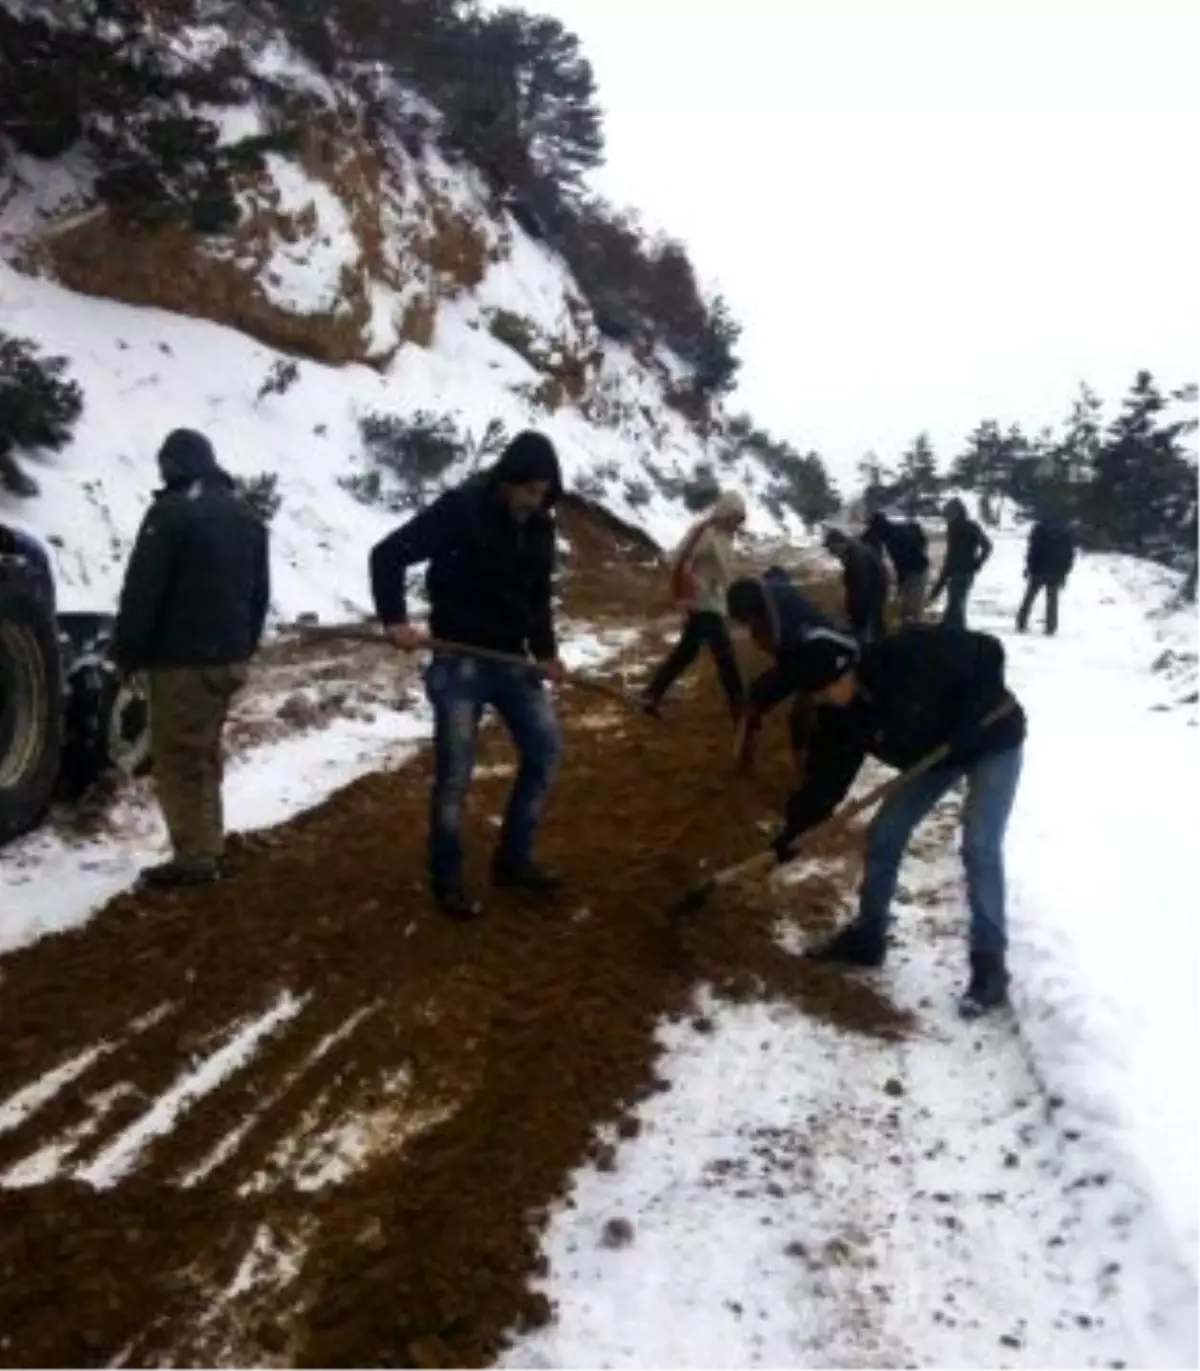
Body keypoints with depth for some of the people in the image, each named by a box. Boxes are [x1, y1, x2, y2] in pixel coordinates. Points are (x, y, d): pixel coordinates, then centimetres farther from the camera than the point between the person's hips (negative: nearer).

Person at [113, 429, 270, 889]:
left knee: (177, 758, -3)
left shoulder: (170, 512, -12)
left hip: (181, 659, -8)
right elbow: (260, 593, 18)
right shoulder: (247, 516, 15)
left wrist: (126, 652, -5)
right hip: (228, 658, 8)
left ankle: (194, 857, -2)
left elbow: (141, 591, -14)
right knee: (203, 755, 16)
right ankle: (208, 848, 20)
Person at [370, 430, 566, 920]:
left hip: (512, 657, 6)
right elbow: (388, 554, -15)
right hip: (459, 661, -6)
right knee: (454, 772, -1)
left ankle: (513, 858, 22)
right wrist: (395, 619, -26)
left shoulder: (540, 526, 4)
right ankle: (447, 879, 15)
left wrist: (545, 651, 4)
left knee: (545, 749, 7)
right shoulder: (459, 508, -16)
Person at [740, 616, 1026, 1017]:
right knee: (884, 835, 4)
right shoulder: (842, 714, -16)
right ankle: (868, 936, 20)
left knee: (979, 847, -17)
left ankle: (990, 965, -6)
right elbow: (826, 775, -11)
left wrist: (965, 725, -32)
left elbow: (988, 653, -28)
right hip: (934, 756, 7)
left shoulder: (914, 654, -37)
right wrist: (794, 830, -17)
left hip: (991, 743, -7)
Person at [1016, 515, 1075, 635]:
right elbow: (1070, 553, 8)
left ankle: (1022, 625, 4)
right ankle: (1051, 628, 1)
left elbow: (1033, 549, -9)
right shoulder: (1066, 529, 8)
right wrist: (1064, 572, 11)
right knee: (1052, 600, 7)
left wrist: (1029, 567, -3)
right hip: (1057, 572, 2)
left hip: (1039, 570, -2)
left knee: (1029, 598, 7)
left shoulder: (1040, 527, -2)